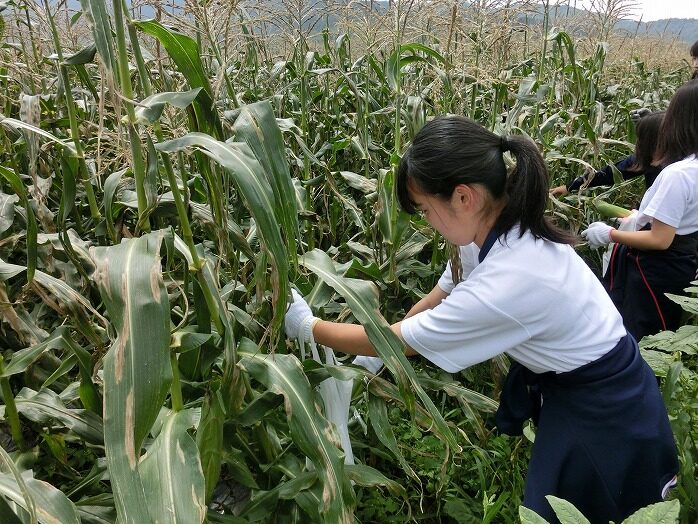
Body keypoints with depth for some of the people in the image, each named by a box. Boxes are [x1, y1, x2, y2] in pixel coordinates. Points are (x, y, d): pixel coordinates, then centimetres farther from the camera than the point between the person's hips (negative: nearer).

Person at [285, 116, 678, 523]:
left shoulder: (508, 281, -38)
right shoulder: (503, 226, -12)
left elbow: (398, 340, -24)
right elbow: (436, 300, 3)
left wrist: (308, 327, -10)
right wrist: (370, 358, 5)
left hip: (605, 411, -7)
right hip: (572, 383, 7)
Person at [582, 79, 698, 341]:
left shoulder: (677, 173, -28)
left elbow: (660, 240, -26)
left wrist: (610, 234, -17)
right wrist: (640, 217, 18)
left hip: (657, 269, -9)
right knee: (661, 341, 23)